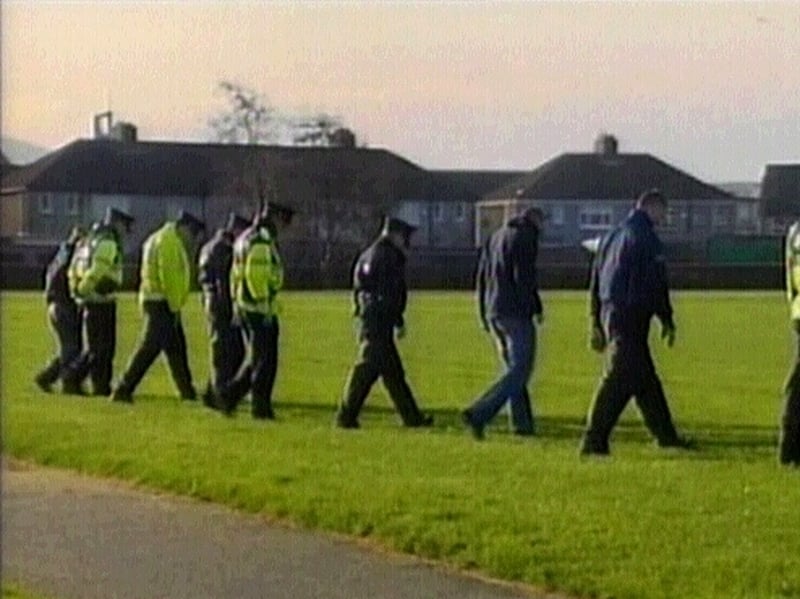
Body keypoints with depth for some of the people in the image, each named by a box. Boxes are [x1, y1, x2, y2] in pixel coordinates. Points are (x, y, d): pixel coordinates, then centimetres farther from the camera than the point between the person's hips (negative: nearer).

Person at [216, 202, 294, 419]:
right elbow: (256, 275, -24)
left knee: (257, 359, 15)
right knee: (265, 360, -3)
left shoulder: (245, 238, 18)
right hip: (259, 309, -10)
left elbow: (236, 274, 22)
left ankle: (229, 395, 12)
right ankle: (261, 407, 1)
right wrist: (265, 307, -22)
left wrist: (236, 304, 24)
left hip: (244, 306, 10)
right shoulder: (262, 241, -15)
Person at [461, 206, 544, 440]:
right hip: (516, 313, -9)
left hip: (494, 313, 9)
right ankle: (478, 414, -19)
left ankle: (522, 423, 12)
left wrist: (483, 315, 20)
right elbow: (524, 277, -17)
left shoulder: (495, 237, 18)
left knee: (514, 367, 15)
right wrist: (537, 307, -7)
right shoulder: (526, 237, -7)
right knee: (520, 370, -7)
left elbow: (481, 277, 17)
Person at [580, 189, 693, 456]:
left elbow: (595, 281, 19)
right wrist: (667, 320, -5)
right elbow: (656, 283, -11)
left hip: (609, 314, 9)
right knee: (620, 379, -10)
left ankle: (666, 435, 23)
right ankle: (593, 440, -14)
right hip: (630, 316, -9)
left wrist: (596, 323, 21)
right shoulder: (645, 236, -9)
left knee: (646, 380, 15)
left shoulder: (612, 236, 18)